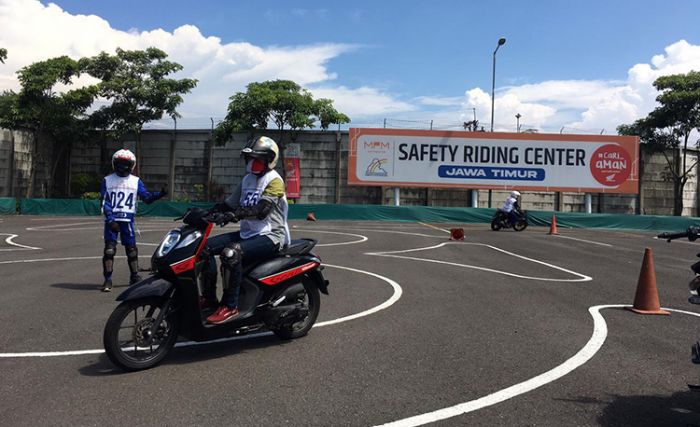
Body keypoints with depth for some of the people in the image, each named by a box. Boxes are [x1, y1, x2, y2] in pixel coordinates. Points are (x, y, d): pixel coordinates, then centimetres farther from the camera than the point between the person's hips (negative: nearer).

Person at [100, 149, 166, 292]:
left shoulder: (136, 181, 9)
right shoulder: (107, 180, 6)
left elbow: (147, 197, 3)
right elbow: (105, 202, -1)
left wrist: (160, 194, -16)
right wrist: (110, 220, -13)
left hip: (128, 220, 1)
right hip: (111, 220, -1)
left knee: (131, 249, 6)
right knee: (109, 249, -7)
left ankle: (134, 277, 20)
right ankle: (108, 280, -1)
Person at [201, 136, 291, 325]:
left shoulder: (274, 180, -10)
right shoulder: (248, 179, 16)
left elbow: (262, 209, -27)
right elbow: (228, 204, 15)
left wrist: (234, 215, -40)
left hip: (270, 236, -8)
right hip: (247, 233, 8)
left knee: (230, 253, -32)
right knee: (206, 246, -3)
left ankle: (230, 306, -23)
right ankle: (209, 297, 4)